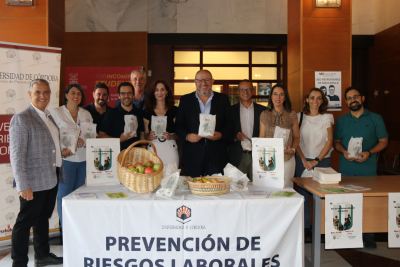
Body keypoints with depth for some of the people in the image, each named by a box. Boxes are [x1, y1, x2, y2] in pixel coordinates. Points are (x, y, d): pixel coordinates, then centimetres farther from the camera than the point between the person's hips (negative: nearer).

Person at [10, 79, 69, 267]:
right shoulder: (21, 119, -13)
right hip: (33, 182, -8)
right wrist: (23, 186, -20)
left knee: (43, 218, 20)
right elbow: (17, 155, -17)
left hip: (51, 179, 9)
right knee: (25, 222, 3)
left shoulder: (48, 117, 13)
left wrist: (60, 151, 10)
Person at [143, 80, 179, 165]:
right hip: (153, 149, 1)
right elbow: (145, 134, 12)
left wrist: (171, 136, -13)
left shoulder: (174, 111, 4)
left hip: (170, 149, 0)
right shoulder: (147, 112, 7)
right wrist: (150, 137, -9)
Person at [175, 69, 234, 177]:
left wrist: (221, 135, -11)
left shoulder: (223, 99, 10)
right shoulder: (185, 100, 9)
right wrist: (187, 136, -12)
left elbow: (230, 124, 8)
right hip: (193, 155, 0)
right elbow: (179, 125, 7)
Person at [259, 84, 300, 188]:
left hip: (287, 159, 0)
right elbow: (262, 136, 10)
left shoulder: (292, 115, 5)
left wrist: (292, 149, -8)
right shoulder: (264, 115, 7)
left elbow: (296, 136, 9)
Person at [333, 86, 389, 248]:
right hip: (346, 169, 2)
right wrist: (343, 151, -9)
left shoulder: (375, 119, 5)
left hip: (368, 168, -2)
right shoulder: (341, 120, 11)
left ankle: (368, 235, 14)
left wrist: (369, 153, -13)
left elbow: (383, 141, 4)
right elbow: (336, 141, 13)